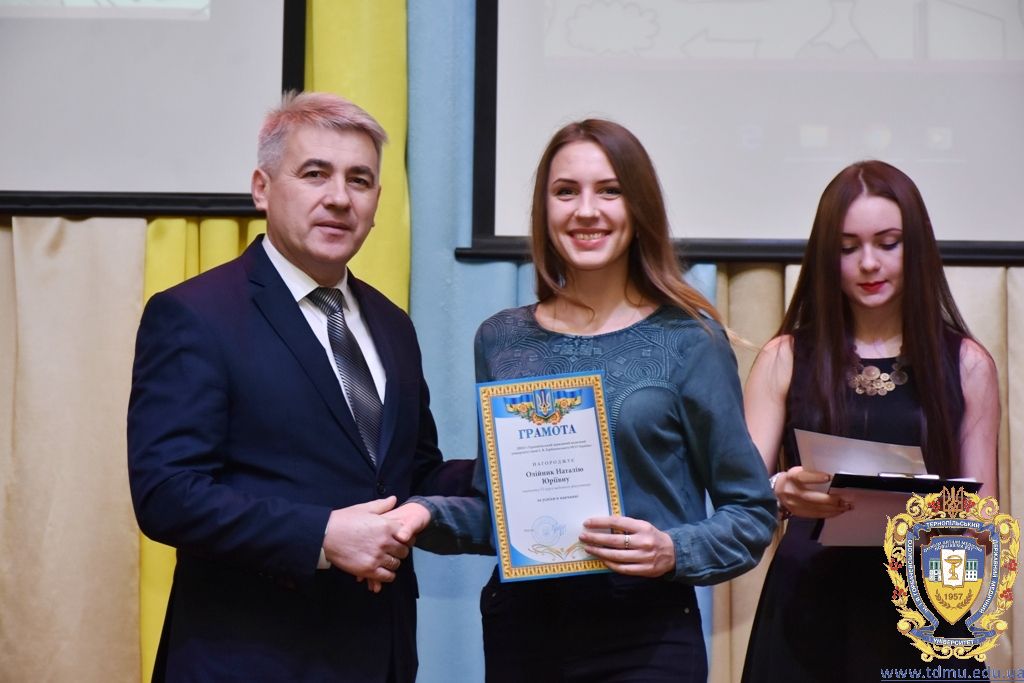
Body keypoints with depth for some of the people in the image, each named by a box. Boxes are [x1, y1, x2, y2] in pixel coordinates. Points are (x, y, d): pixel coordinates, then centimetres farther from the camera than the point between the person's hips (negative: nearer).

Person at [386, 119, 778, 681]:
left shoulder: (689, 340, -5)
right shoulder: (500, 339, 5)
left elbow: (750, 513, -1)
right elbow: (498, 509, 12)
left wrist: (674, 552, -18)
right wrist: (429, 515, -6)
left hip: (646, 636, -3)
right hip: (519, 628, 3)